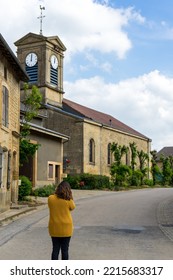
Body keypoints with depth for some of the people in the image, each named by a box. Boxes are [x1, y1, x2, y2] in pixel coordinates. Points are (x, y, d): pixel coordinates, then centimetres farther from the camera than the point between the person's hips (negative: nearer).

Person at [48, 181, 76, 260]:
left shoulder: (50, 198, -6)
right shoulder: (68, 200, -13)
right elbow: (72, 207, 5)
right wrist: (70, 197, 3)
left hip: (54, 229, 2)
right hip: (66, 229, -2)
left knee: (55, 249, 10)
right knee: (65, 250, 9)